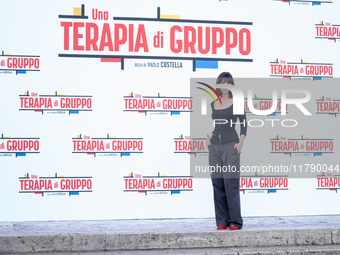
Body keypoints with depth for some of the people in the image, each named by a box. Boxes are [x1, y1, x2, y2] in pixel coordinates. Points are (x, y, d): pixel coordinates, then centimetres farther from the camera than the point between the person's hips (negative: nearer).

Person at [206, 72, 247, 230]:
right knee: (217, 184, 4)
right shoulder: (214, 104, 14)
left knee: (231, 183, -8)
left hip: (230, 145, -5)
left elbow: (244, 124, -1)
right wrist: (209, 137, 9)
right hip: (215, 146, 5)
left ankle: (235, 221, -2)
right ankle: (222, 221, 9)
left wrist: (240, 143, -11)